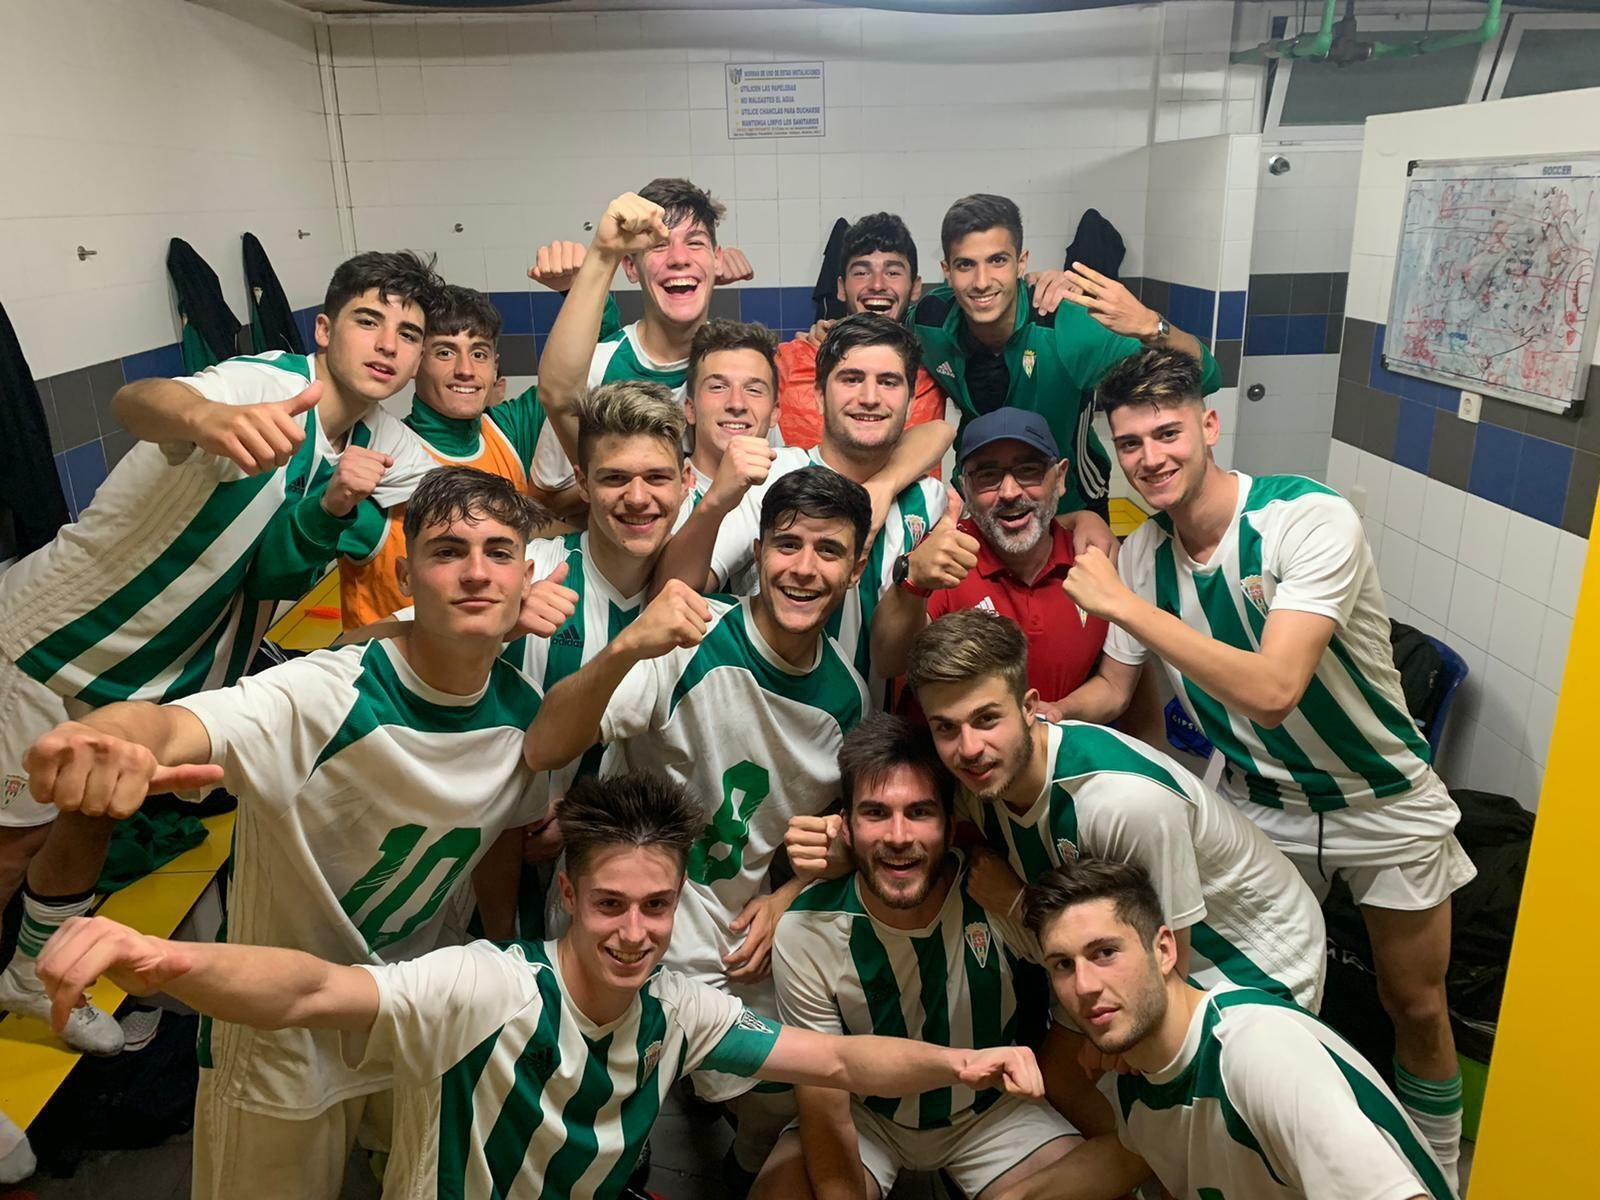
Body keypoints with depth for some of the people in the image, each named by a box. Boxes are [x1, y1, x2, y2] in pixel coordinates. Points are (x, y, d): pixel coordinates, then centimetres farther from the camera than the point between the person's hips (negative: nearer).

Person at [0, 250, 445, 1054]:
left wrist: (339, 501, -25)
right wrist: (211, 418, -75)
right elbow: (137, 401, -51)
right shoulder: (269, 384, -32)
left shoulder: (381, 443, -8)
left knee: (91, 818, 20)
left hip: (154, 663, 7)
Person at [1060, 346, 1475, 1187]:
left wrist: (1124, 604, -39)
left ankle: (1438, 1173, 42)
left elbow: (1273, 692, -41)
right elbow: (1109, 690, 0)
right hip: (1257, 805, 4)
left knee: (1415, 1007, 15)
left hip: (1385, 804, -3)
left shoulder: (1311, 519, -29)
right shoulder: (1141, 552, -12)